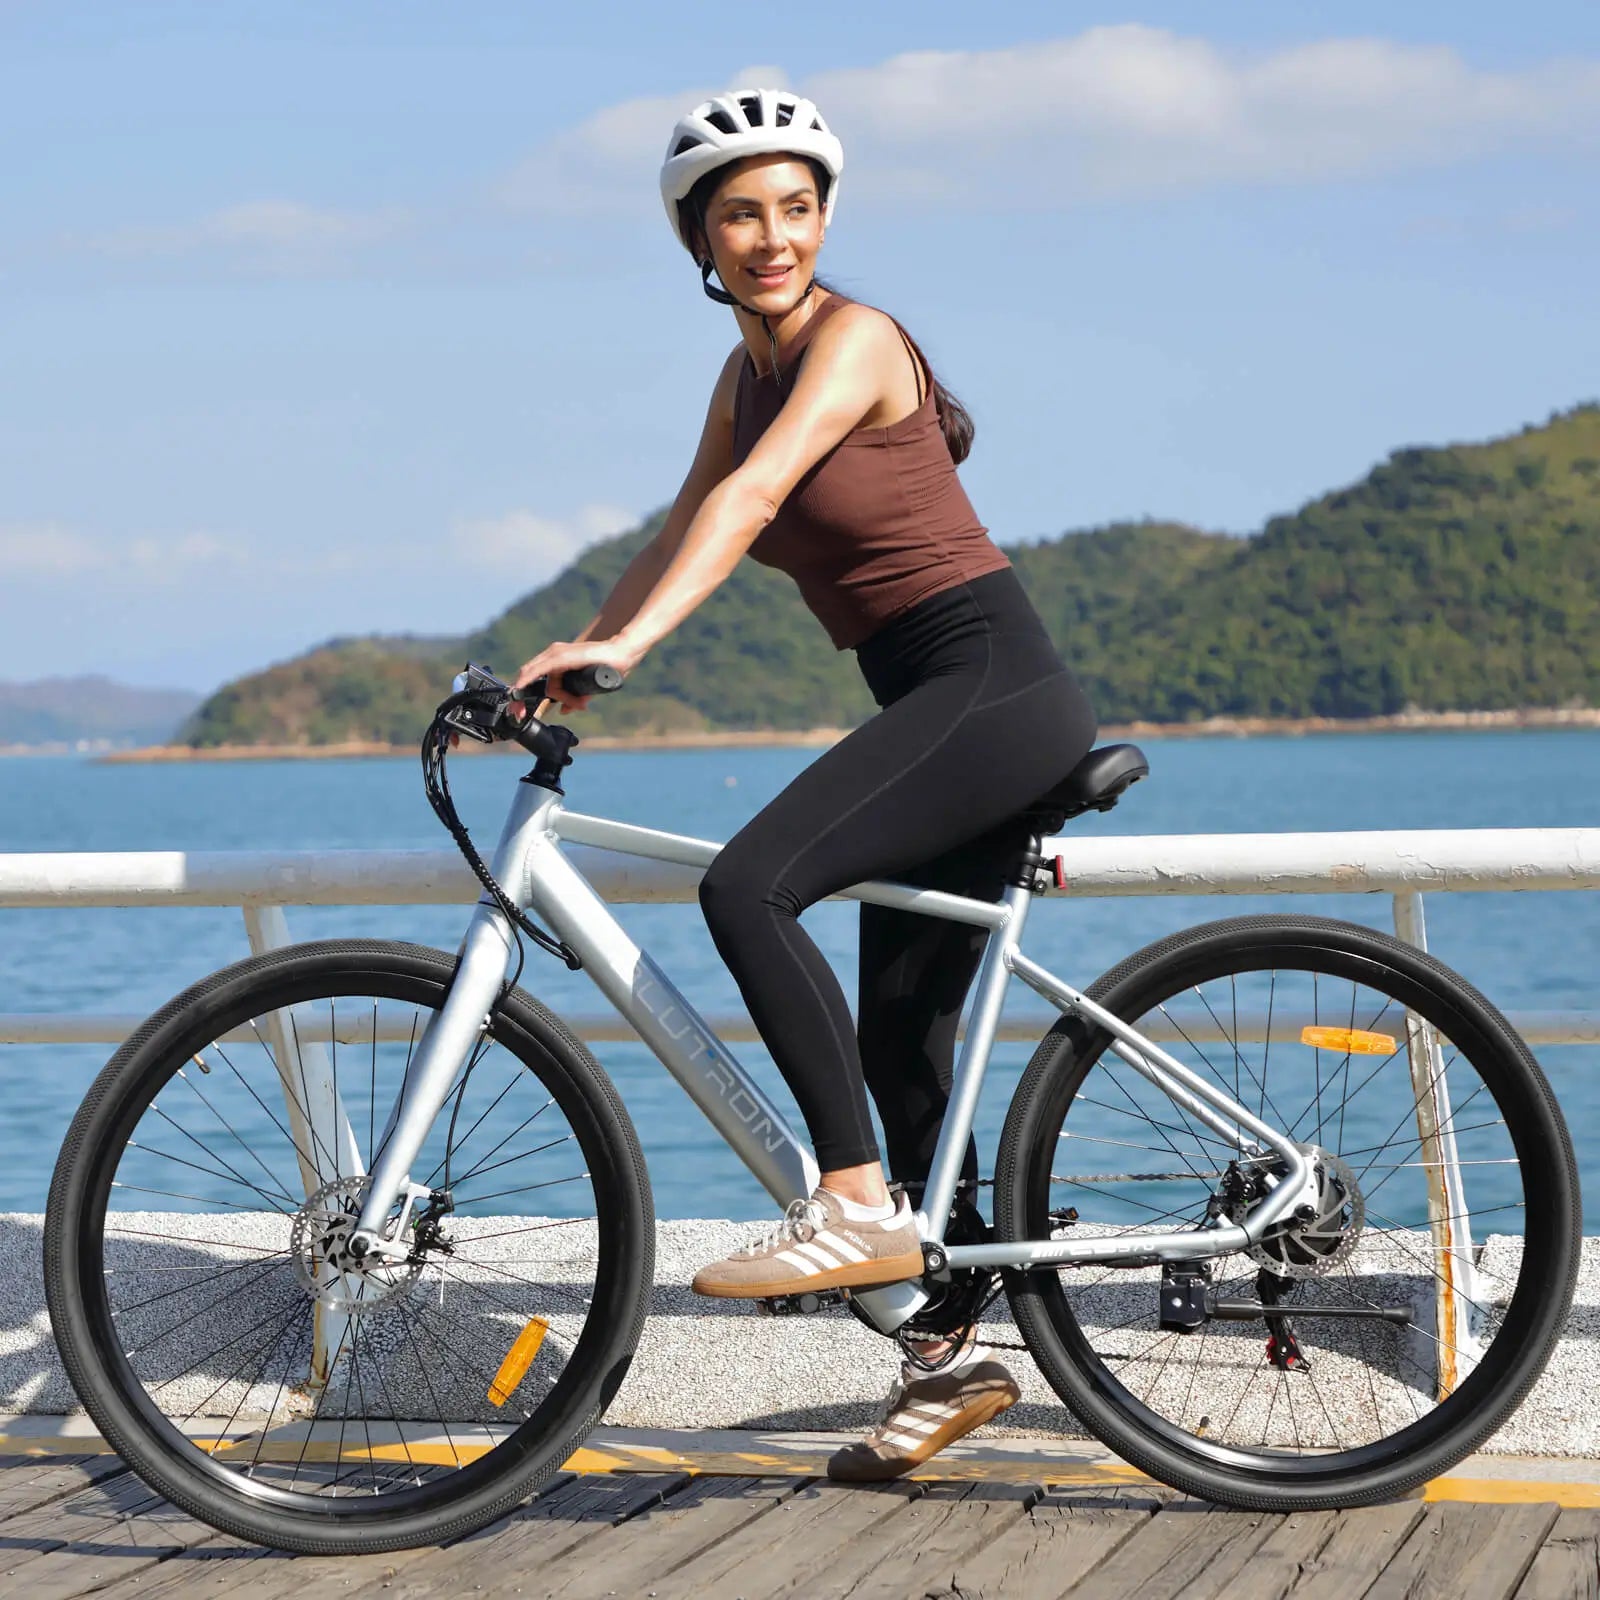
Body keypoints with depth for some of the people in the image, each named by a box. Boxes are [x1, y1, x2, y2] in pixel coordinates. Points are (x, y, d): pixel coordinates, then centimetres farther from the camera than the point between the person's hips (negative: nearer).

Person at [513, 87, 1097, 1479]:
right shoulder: (749, 375, 14)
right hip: (936, 708, 9)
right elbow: (687, 528, 17)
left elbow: (752, 498, -27)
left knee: (748, 887, -26)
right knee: (902, 1038, 10)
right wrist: (573, 660, 5)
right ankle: (956, 1349, 20)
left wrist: (628, 644, -37)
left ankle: (860, 1208, -21)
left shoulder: (853, 337, -12)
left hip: (993, 686, -9)